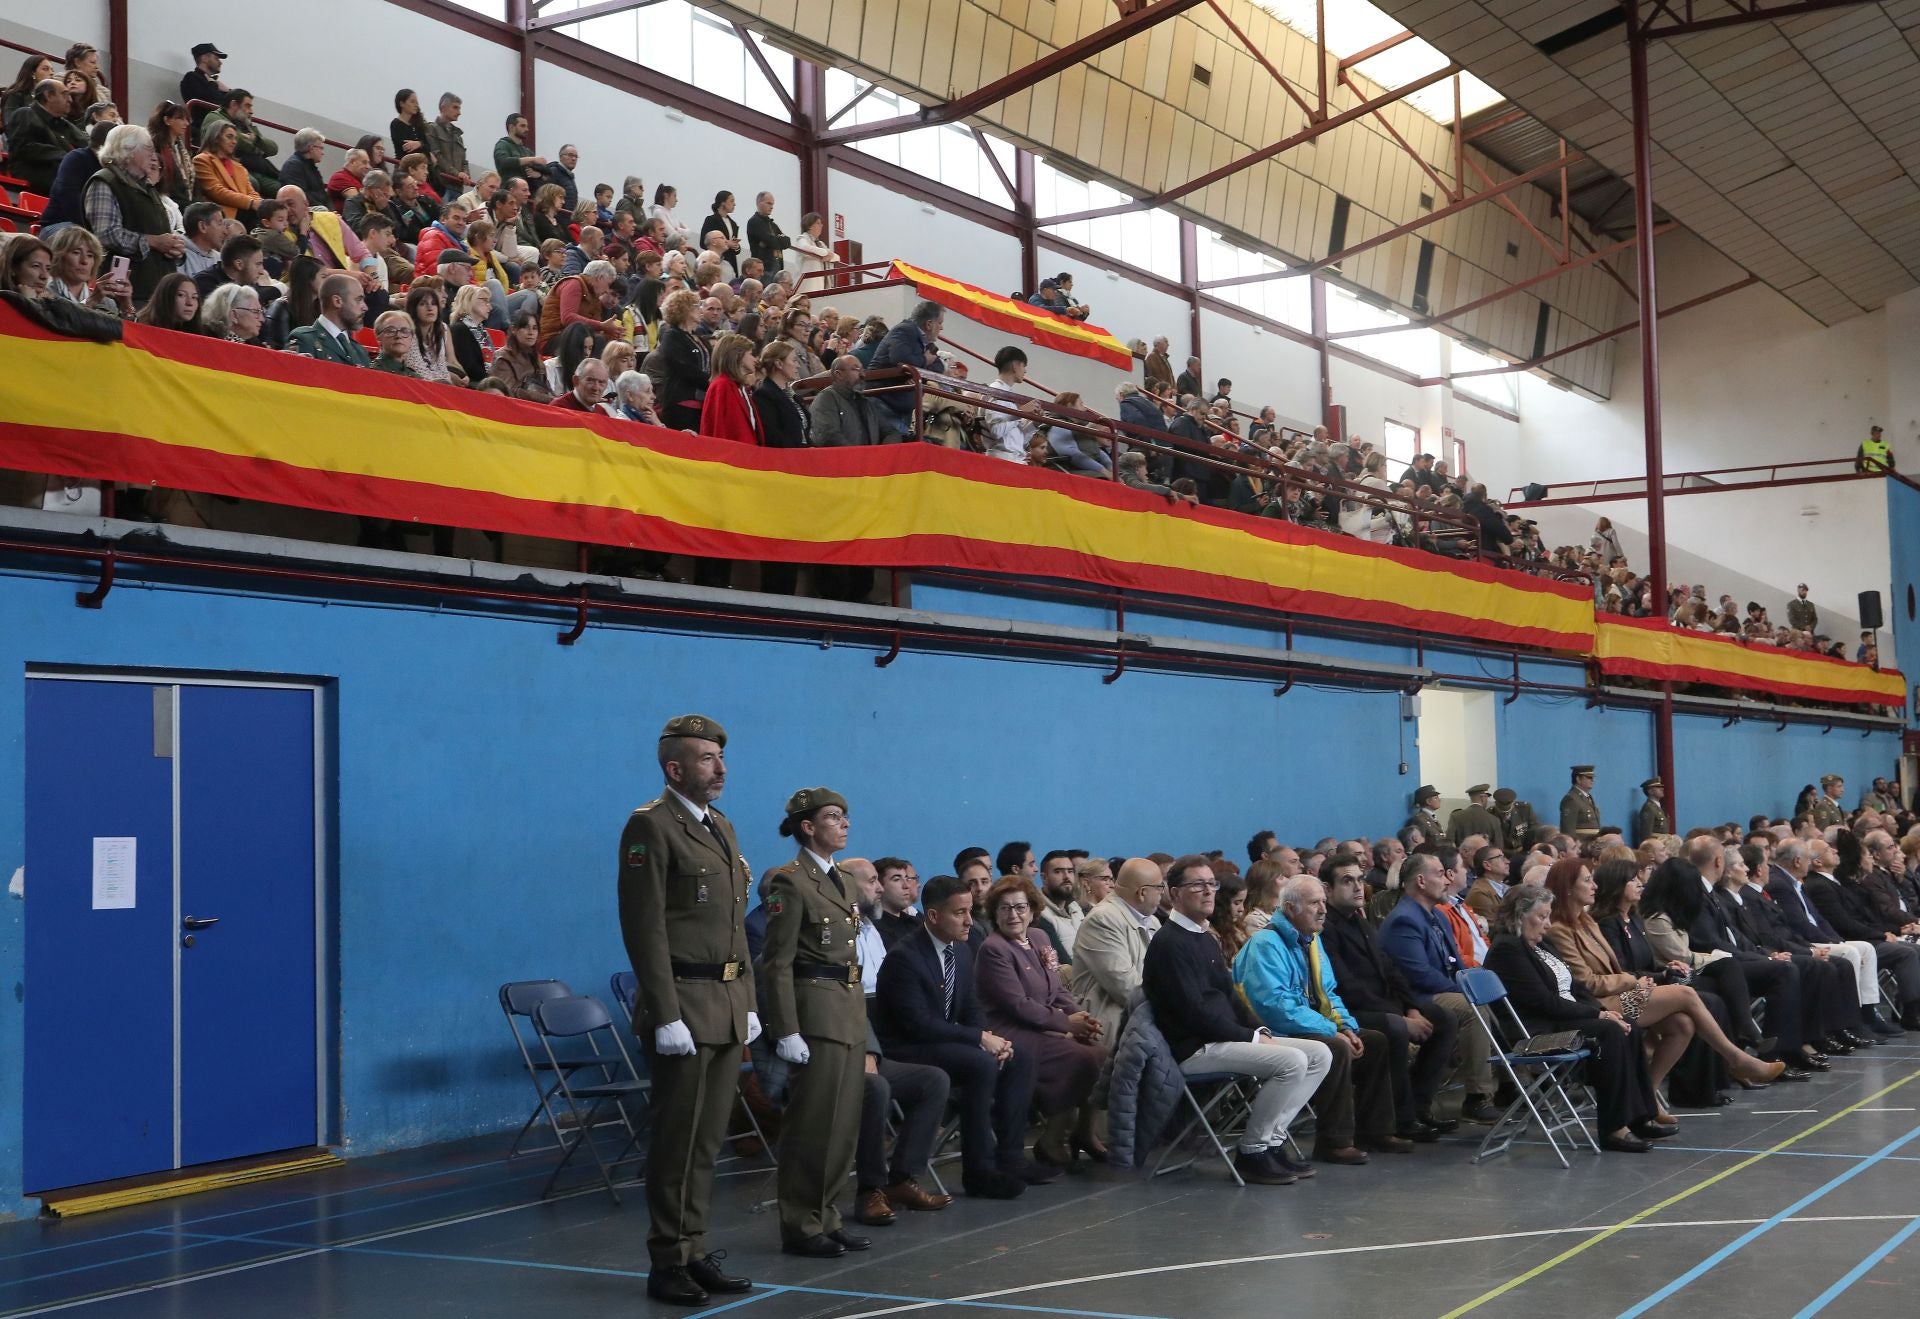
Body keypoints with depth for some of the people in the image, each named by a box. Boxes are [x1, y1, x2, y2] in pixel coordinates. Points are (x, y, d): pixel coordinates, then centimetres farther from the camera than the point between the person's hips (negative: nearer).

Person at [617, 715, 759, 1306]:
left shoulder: (722, 828, 16)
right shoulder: (650, 826, -10)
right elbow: (645, 929, -16)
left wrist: (748, 1002, 15)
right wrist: (666, 1016, -19)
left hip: (729, 1008, 8)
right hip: (684, 1006, -8)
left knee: (708, 1141, 12)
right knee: (678, 1142, -1)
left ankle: (696, 1253, 20)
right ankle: (667, 1263, 9)